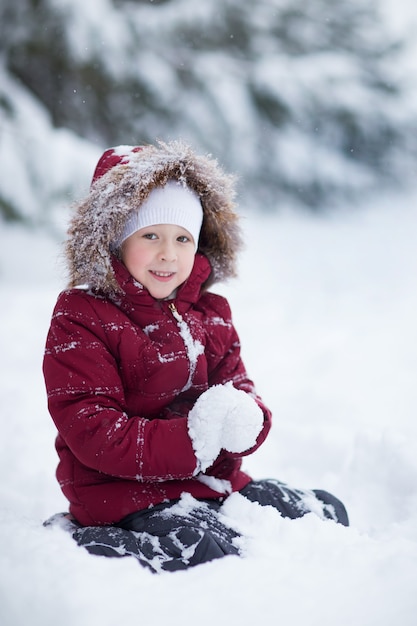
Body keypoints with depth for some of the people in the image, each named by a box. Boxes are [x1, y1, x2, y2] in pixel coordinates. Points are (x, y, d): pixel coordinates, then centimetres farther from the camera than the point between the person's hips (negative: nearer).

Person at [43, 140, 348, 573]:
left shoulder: (210, 315, 14)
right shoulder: (81, 319, -7)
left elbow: (239, 387, 13)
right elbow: (90, 431, -16)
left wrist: (244, 421, -14)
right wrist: (189, 441, -25)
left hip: (214, 480, 8)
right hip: (122, 487, -7)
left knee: (327, 514, 1)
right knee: (202, 548, -33)